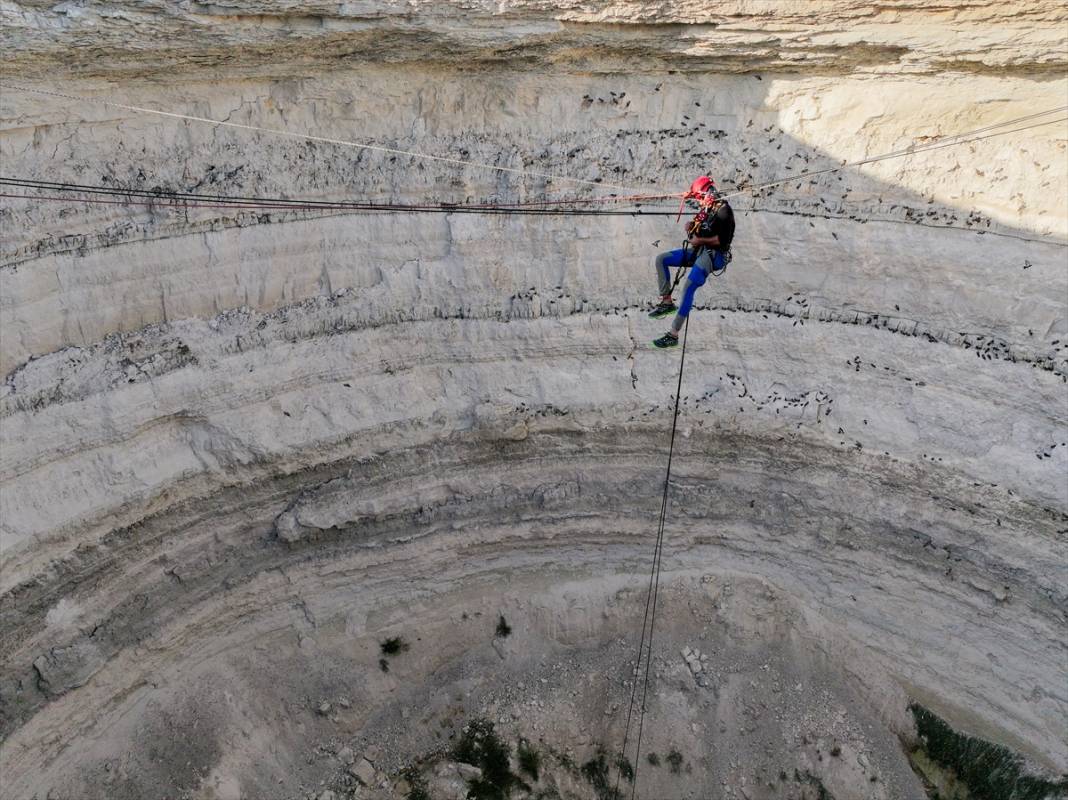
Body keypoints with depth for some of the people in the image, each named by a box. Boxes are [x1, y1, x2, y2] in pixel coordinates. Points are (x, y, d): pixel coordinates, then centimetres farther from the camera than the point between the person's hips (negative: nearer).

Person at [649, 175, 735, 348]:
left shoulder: (723, 210, -14)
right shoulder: (706, 209, 13)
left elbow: (723, 240, -20)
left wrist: (700, 240, -15)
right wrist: (691, 226, 3)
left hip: (714, 255, -10)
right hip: (699, 251, 10)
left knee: (688, 288, -24)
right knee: (661, 259, 1)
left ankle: (673, 334, -23)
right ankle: (667, 302, 0)